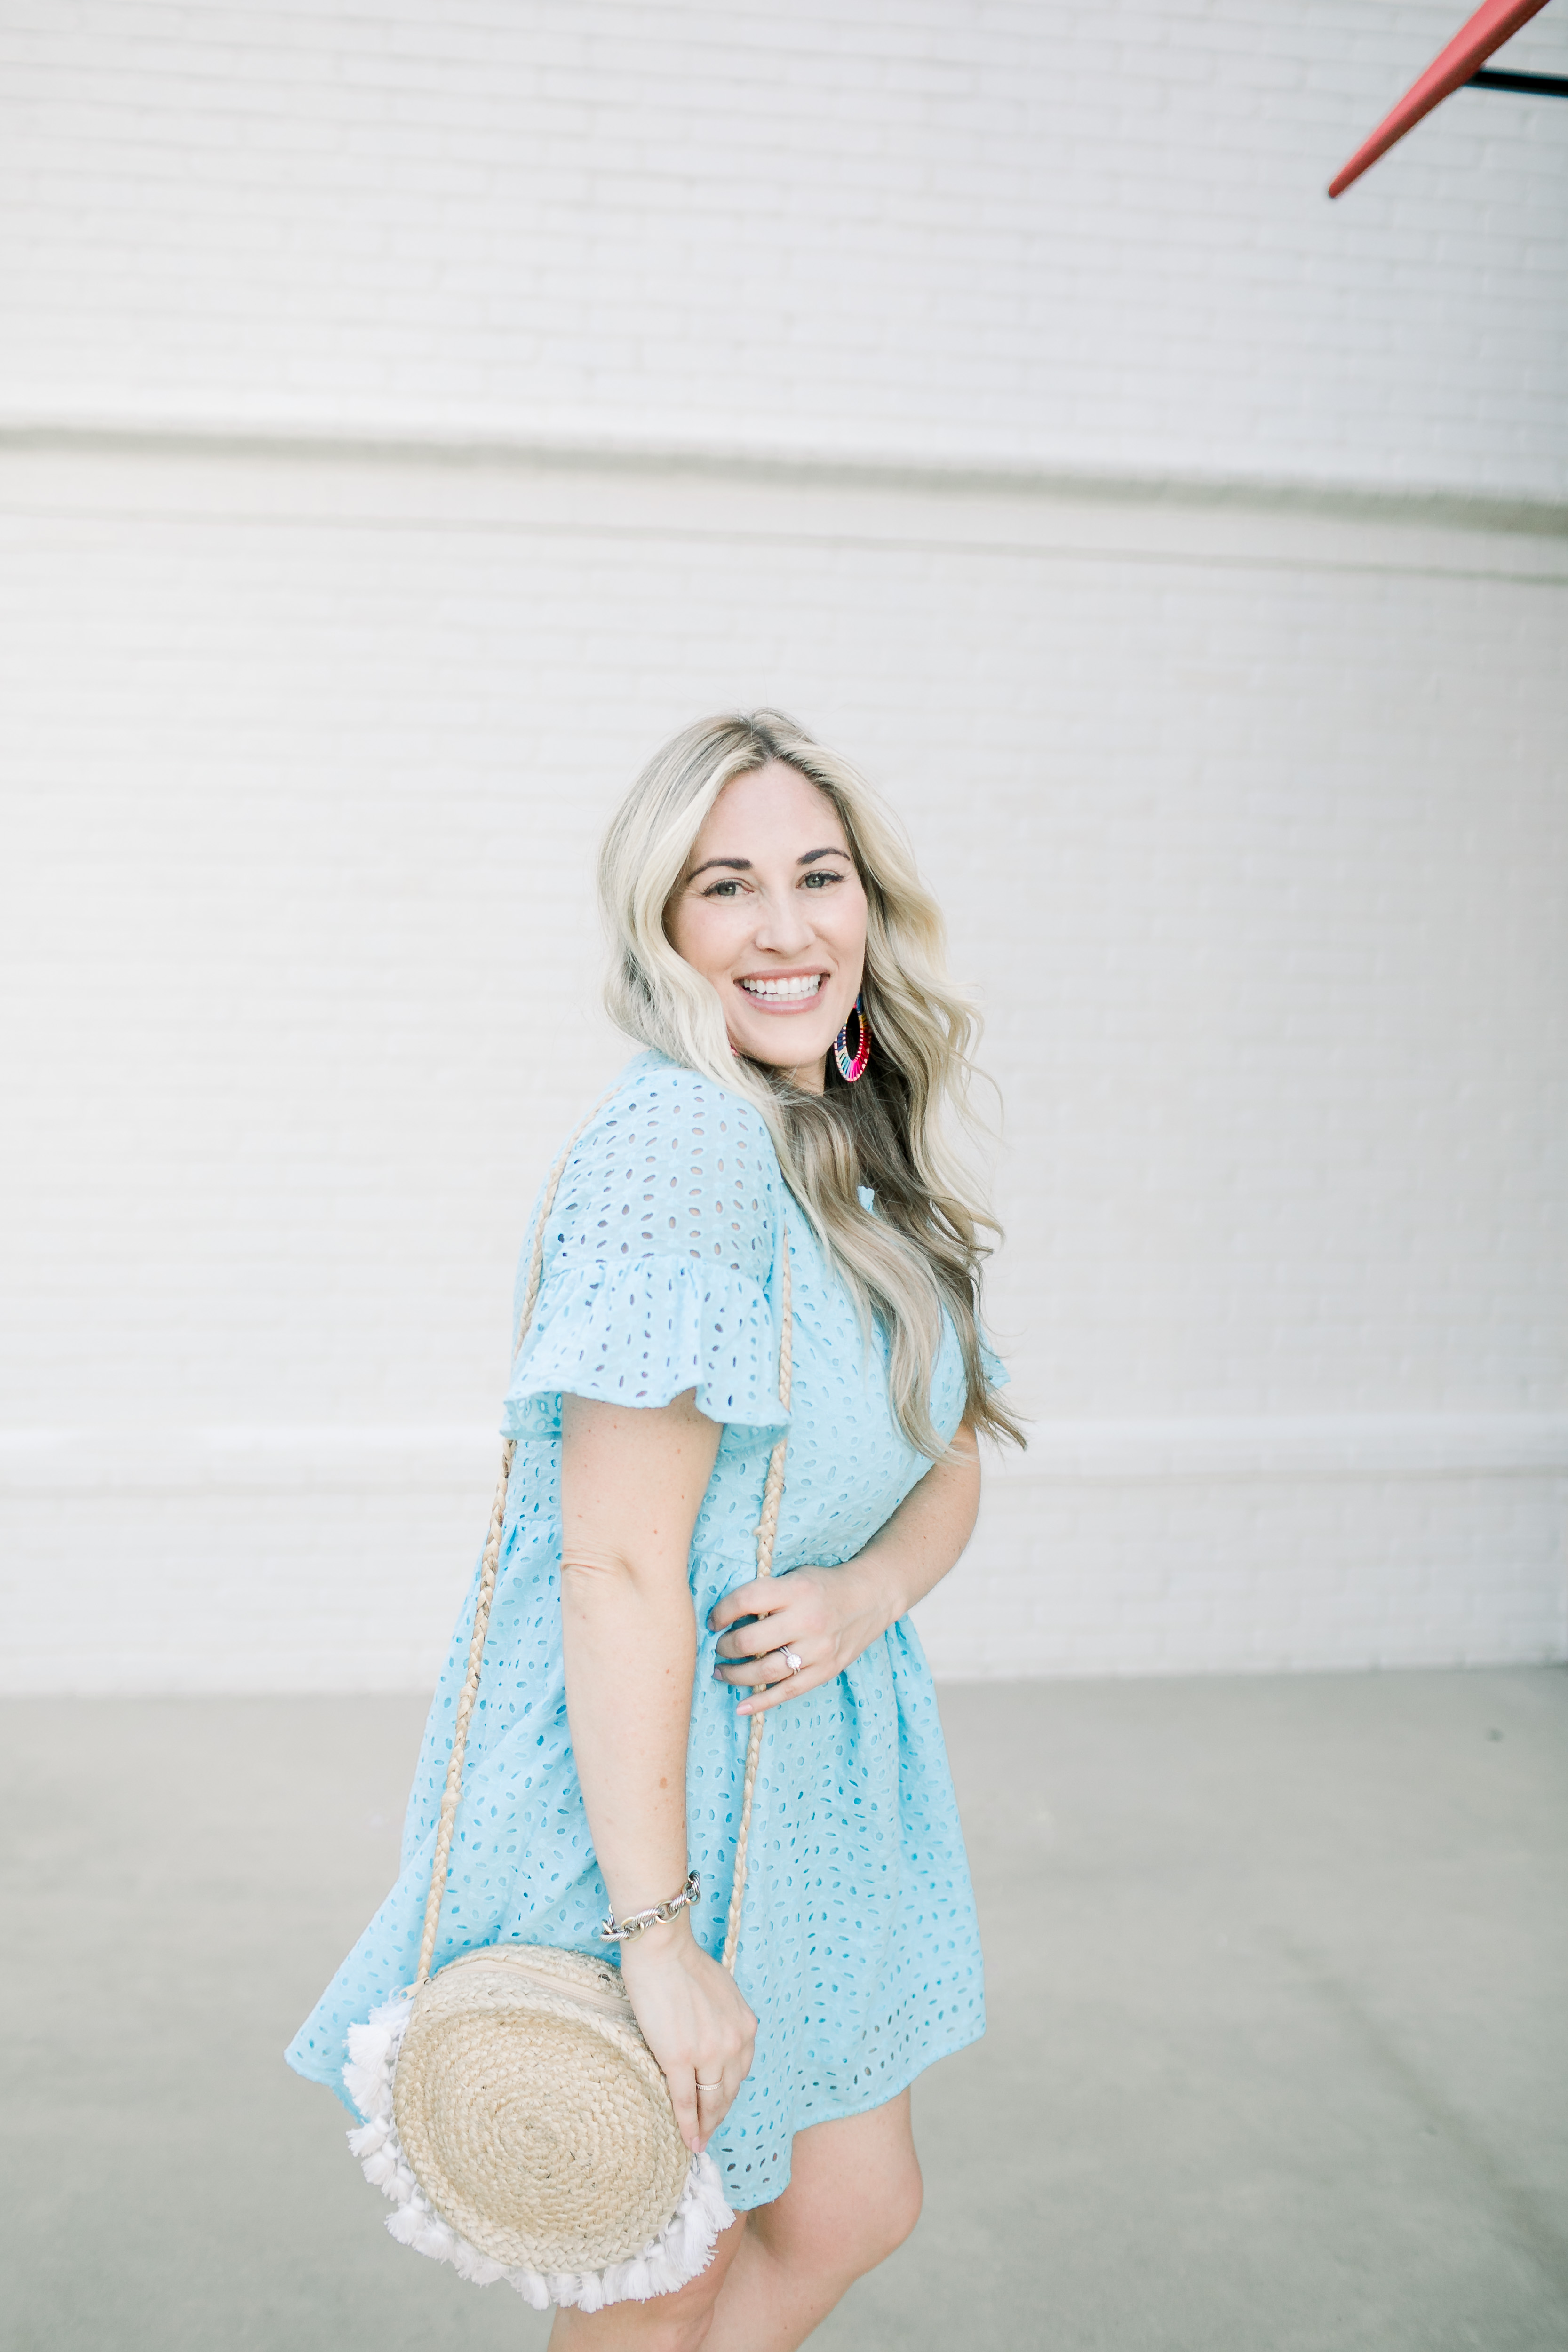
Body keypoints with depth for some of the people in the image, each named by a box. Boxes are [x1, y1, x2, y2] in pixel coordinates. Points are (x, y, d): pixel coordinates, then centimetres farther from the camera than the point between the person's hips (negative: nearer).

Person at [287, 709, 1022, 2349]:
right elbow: (619, 1567, -26)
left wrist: (865, 1591, -12)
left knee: (852, 2212, 20)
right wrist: (658, 1936, -24)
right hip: (641, 1784, -8)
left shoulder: (863, 1163, 5)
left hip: (813, 1764, 8)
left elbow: (952, 1461, 10)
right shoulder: (680, 1150, -23)